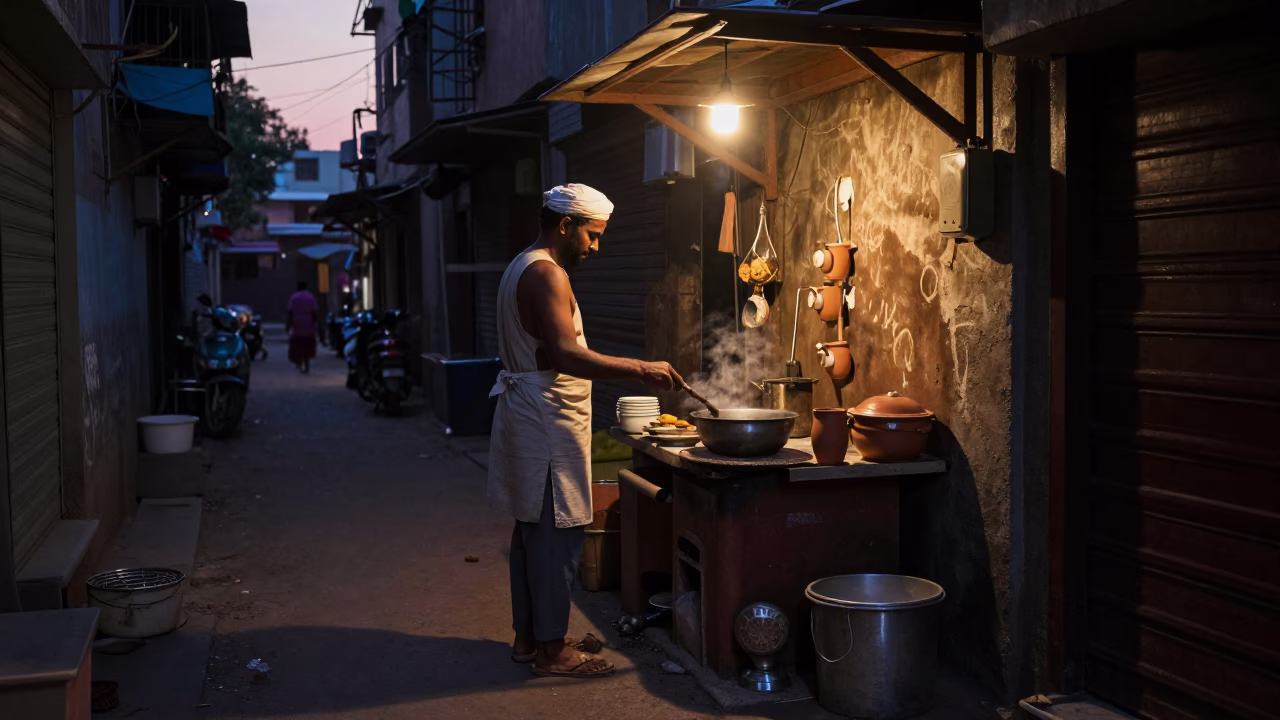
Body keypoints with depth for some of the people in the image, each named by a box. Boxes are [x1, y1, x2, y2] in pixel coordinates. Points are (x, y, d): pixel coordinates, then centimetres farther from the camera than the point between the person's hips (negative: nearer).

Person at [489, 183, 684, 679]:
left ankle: (528, 636, 23)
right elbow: (564, 355, -28)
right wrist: (640, 370, -29)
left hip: (528, 415, 11)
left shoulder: (523, 268, 17)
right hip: (549, 420, -11)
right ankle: (551, 649, 3)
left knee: (533, 531, 14)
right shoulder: (547, 273, -16)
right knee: (557, 533, -5)